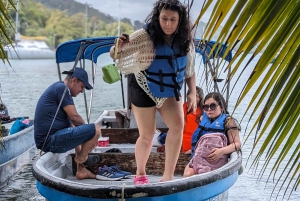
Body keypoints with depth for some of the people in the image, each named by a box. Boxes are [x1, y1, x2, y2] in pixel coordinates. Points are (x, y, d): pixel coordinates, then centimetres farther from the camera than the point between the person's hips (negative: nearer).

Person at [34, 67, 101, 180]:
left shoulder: (58, 87, 24)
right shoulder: (61, 88, -9)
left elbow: (70, 121, 26)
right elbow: (74, 117, -13)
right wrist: (85, 126, 7)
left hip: (44, 141, 11)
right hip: (51, 140, -11)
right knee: (95, 130, -18)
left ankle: (81, 171, 27)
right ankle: (81, 158, 5)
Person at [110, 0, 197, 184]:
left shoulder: (185, 40, -13)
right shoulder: (145, 36, -25)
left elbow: (190, 69, 0)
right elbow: (114, 55, -22)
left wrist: (193, 93, -11)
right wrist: (117, 48, -46)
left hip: (170, 91, 3)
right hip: (144, 91, -3)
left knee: (178, 125, -17)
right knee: (147, 134, 2)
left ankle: (168, 176, -8)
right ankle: (140, 174, 29)